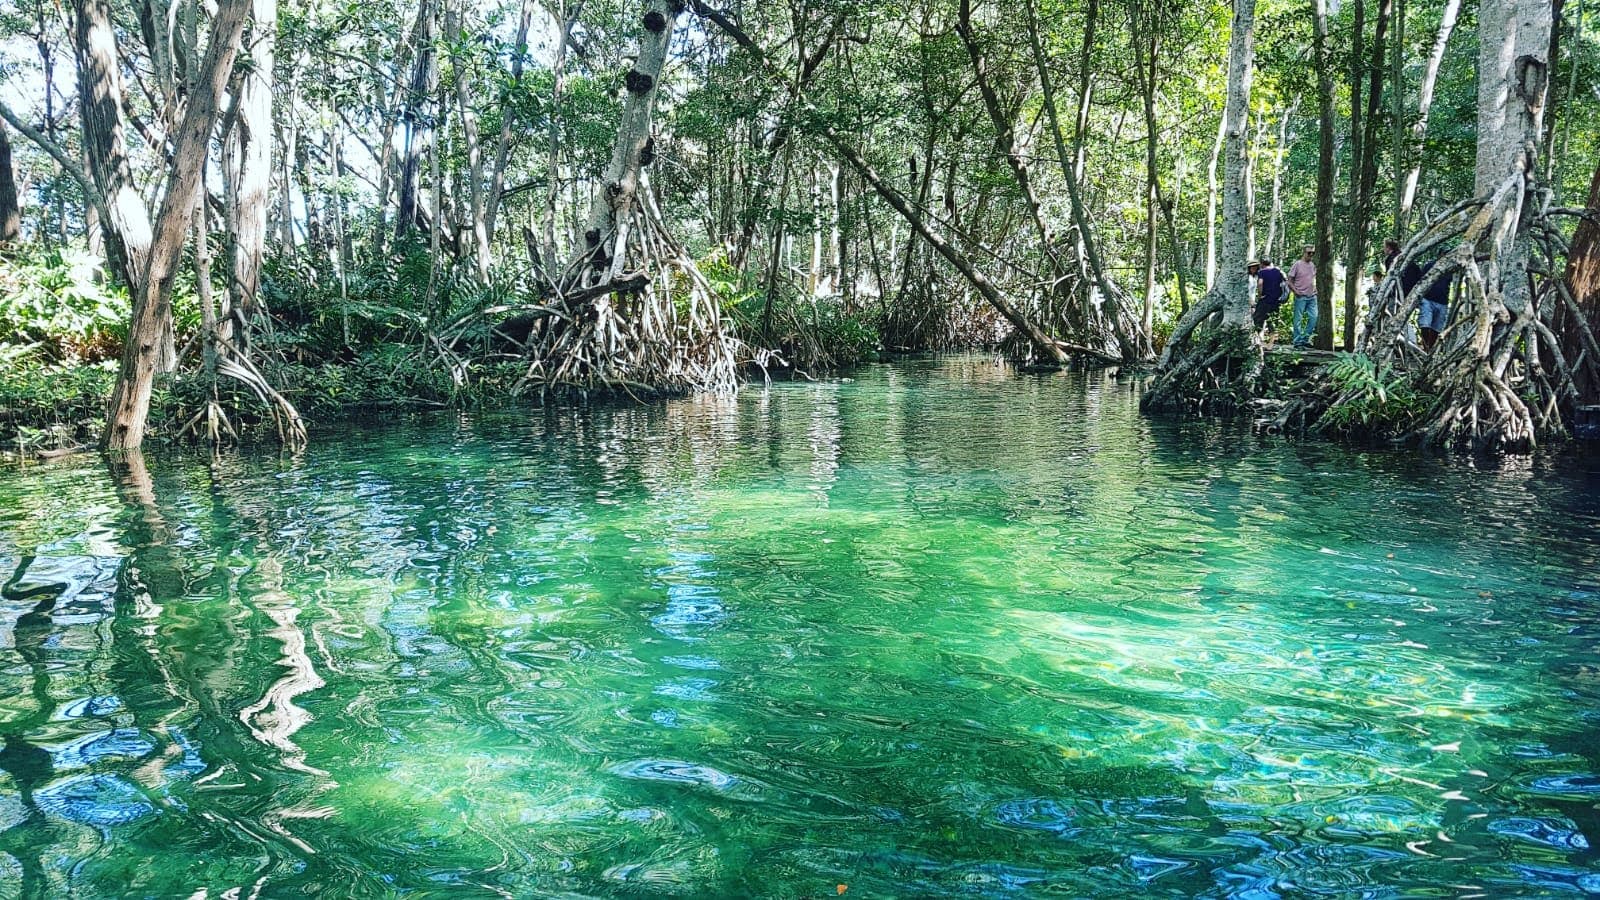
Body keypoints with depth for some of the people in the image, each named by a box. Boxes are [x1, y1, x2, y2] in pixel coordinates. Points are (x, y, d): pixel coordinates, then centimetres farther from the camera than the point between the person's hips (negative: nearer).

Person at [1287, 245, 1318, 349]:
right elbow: (1289, 281, -5)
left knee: (1314, 317, 1)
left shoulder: (1313, 265, 12)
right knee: (1298, 320, 0)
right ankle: (1298, 341, 6)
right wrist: (1296, 292, -13)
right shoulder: (1297, 264, -5)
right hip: (1301, 297, -6)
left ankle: (1305, 338, 13)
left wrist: (1315, 289, 9)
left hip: (1312, 296, 6)